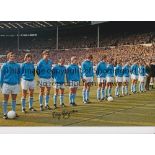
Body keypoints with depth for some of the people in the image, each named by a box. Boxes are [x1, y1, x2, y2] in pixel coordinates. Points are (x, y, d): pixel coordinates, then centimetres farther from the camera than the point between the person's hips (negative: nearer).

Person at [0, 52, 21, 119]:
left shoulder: (17, 66, 4)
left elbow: (19, 74, 14)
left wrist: (18, 83, 11)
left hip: (15, 85, 3)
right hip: (7, 84, -2)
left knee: (14, 99, 11)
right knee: (5, 100, 5)